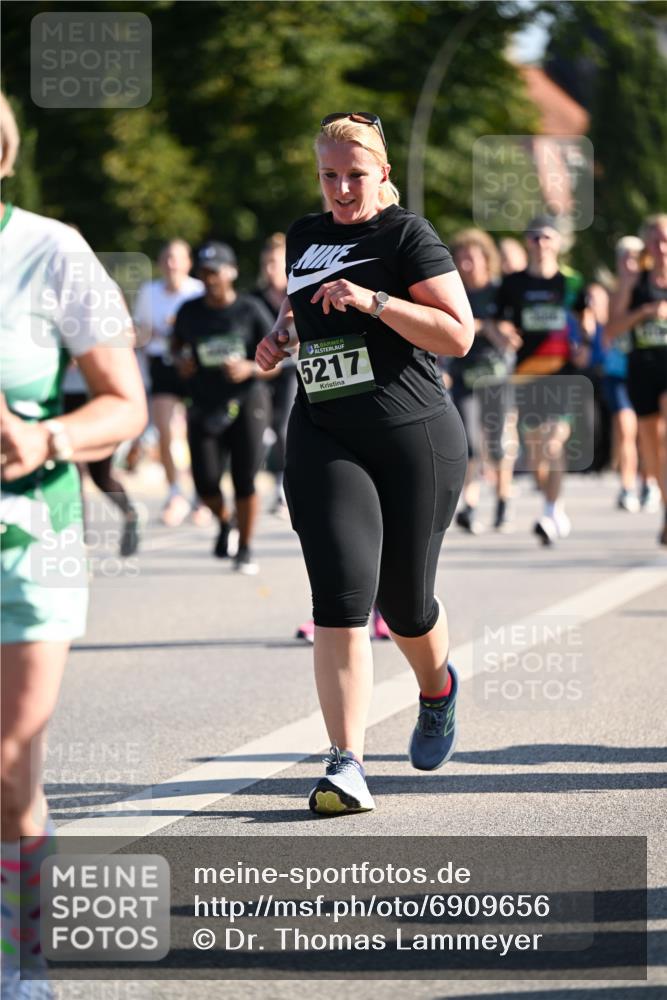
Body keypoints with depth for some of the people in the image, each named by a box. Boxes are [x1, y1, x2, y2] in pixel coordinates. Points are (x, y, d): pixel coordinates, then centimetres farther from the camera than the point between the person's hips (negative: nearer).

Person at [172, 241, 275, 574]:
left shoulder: (250, 311, -4)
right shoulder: (190, 312, 5)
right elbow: (177, 344, 22)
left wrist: (250, 369, -21)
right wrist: (181, 361, 0)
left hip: (246, 400, -2)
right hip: (204, 405, 3)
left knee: (245, 480, -7)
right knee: (205, 483, -6)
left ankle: (244, 549, 11)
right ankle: (223, 521, 28)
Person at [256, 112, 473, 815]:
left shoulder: (407, 236, -4)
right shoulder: (305, 236, 13)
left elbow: (458, 336, -11)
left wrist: (373, 300, -19)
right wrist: (280, 335, 12)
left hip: (415, 439, -3)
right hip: (323, 438, 3)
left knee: (403, 600, 7)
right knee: (341, 597, -13)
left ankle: (437, 689, 43)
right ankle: (346, 766, -16)